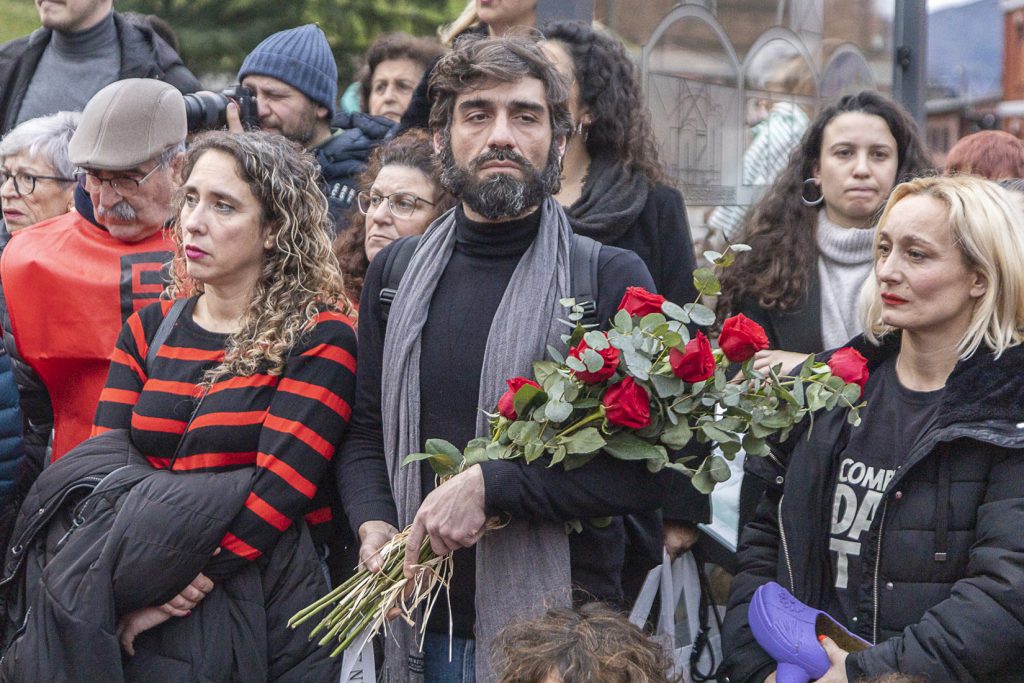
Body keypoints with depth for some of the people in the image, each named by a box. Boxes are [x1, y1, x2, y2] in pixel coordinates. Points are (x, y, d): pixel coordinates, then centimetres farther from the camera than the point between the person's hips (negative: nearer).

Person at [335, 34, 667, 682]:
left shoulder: (614, 278, -7)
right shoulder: (396, 272, 7)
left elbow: (649, 469, -13)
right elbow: (367, 433, 11)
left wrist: (489, 486, -20)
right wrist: (375, 526, -9)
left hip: (560, 629, -3)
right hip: (421, 625, 4)